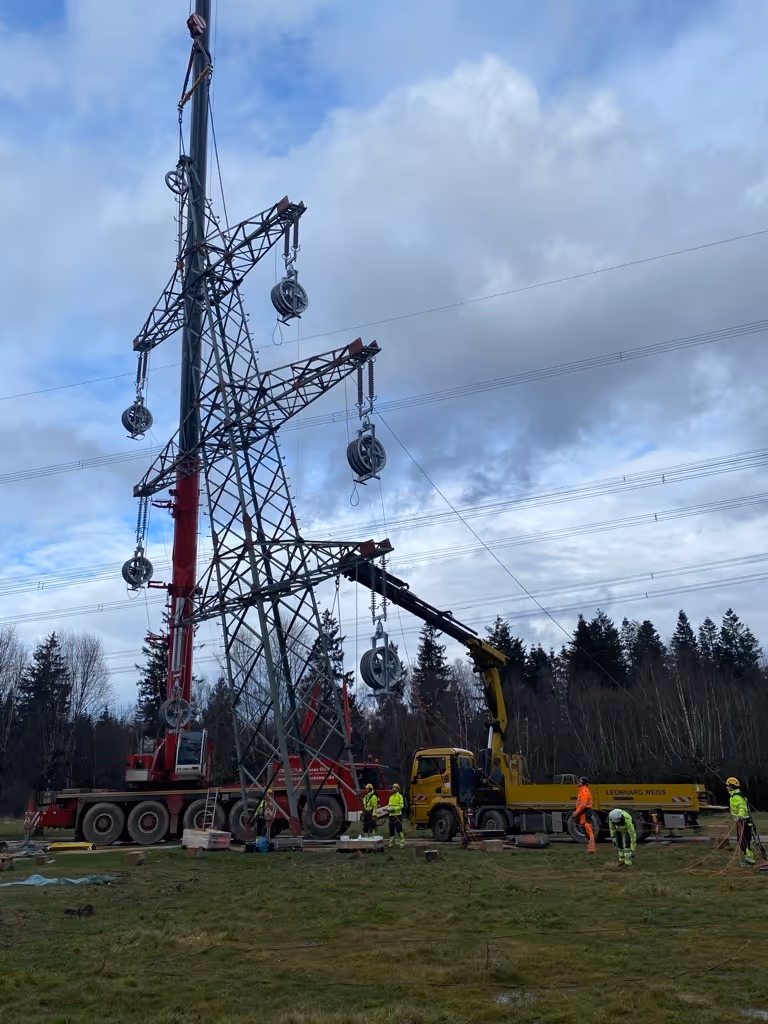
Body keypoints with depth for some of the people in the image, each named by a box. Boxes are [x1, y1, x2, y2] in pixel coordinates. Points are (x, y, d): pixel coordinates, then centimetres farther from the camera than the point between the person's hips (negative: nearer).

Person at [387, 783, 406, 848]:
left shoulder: (400, 796, -2)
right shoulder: (391, 797, 20)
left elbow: (401, 805, -11)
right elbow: (389, 805, 17)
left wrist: (395, 809, -22)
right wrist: (388, 809, -6)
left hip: (398, 815, -7)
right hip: (391, 815, 7)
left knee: (399, 829, -9)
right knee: (391, 830, 8)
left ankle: (402, 842, -4)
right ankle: (391, 842, 15)